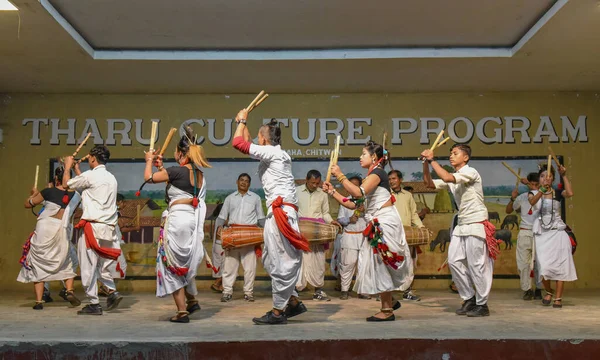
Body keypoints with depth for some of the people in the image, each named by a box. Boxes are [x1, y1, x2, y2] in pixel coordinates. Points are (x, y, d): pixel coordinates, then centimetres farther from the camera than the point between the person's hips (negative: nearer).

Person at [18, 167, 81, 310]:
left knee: (38, 265, 11)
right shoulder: (75, 196, 2)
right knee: (68, 262, 22)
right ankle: (69, 290, 1)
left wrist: (34, 194, 23)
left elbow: (28, 204, 5)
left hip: (44, 231, -2)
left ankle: (39, 301, 7)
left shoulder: (49, 191, -4)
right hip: (62, 233, 2)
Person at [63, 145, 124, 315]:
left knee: (89, 266, 1)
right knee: (101, 263, 19)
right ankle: (112, 291, 6)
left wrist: (68, 166, 22)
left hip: (93, 226, -7)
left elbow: (66, 184, 7)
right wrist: (77, 169, 37)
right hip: (109, 227, 7)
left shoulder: (90, 175, -8)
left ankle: (94, 304, 5)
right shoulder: (111, 178, 14)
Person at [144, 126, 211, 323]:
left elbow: (149, 177, -3)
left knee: (172, 264, 5)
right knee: (185, 262, 25)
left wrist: (149, 161, 15)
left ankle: (182, 311, 6)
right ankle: (192, 301, 32)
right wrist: (161, 168, 26)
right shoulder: (199, 174, 10)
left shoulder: (176, 171, -13)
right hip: (193, 220, 8)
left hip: (178, 220, -7)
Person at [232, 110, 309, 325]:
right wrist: (242, 123, 33)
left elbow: (238, 143, -8)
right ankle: (294, 303, 19)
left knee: (280, 262, -5)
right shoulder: (273, 154, 21)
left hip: (281, 210, -10)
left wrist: (242, 120, 7)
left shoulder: (272, 151, -5)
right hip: (278, 211, 10)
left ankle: (278, 312, 1)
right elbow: (247, 145, 34)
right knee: (270, 260, 14)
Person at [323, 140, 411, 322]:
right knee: (377, 265, 11)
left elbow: (358, 193, -25)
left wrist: (340, 175, -19)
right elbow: (353, 204, 14)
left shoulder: (377, 172, -9)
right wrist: (332, 191, 10)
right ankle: (390, 302, 23)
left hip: (385, 222, -9)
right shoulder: (370, 177, 19)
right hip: (378, 224, 9)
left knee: (379, 264, -6)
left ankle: (387, 310, 2)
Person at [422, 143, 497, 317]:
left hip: (476, 224, -8)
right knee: (454, 261, 5)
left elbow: (447, 178, -28)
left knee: (476, 264, -4)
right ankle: (469, 299, 18)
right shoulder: (452, 179, 13)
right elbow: (429, 183, 8)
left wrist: (432, 160, -20)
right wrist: (426, 163, -3)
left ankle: (482, 305, 9)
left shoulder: (470, 172, -12)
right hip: (461, 225, 8)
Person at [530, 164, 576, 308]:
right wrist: (542, 189, -37)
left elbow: (570, 193, -18)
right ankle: (548, 292, 21)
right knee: (544, 266, -6)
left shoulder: (557, 193, 4)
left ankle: (558, 297, 3)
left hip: (557, 232, 0)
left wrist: (564, 176, -19)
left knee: (559, 265, -5)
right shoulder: (534, 194, 3)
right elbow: (532, 201, -21)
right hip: (541, 233, 0)